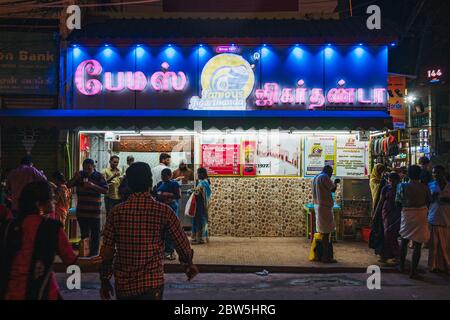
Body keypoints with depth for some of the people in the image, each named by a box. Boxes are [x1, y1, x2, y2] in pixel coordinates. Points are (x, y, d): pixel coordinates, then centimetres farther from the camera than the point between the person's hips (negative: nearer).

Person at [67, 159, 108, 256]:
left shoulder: (99, 176, -4)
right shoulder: (80, 175, 6)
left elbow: (105, 190, -12)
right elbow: (68, 185, 5)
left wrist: (93, 185, -23)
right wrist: (75, 178, -12)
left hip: (94, 211, -3)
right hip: (81, 211, 3)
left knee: (95, 234, 2)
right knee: (84, 233, 13)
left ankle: (94, 253, 12)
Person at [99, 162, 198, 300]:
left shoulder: (116, 212, -3)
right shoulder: (163, 211, -8)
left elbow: (107, 251, -1)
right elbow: (181, 243, -1)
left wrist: (105, 281, 10)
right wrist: (189, 264, 18)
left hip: (123, 284, 3)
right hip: (152, 283, -2)